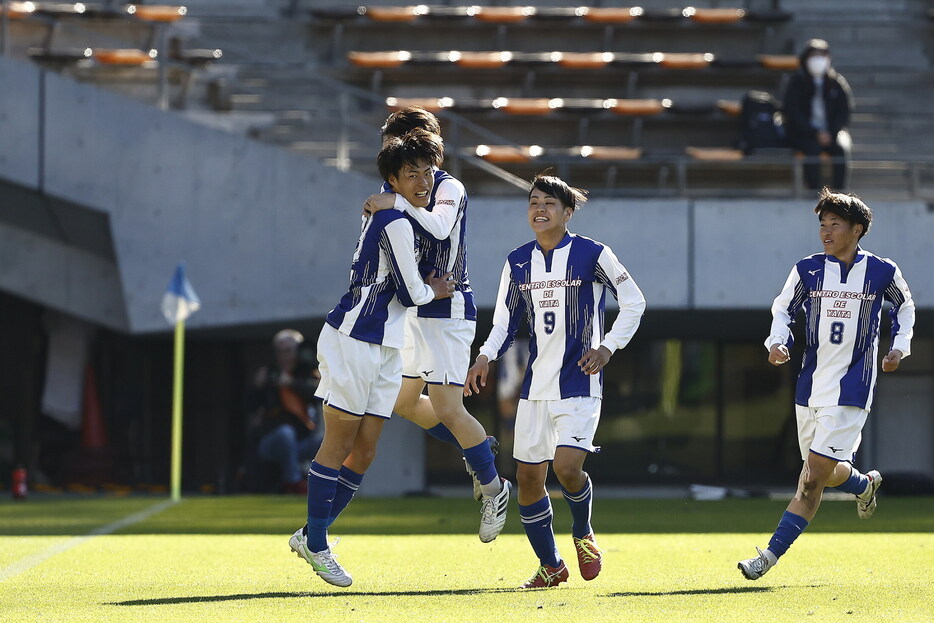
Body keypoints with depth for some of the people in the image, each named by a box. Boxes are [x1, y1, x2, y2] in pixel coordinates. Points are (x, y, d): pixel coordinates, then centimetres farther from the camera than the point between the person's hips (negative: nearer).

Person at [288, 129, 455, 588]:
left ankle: (310, 535, 16)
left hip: (384, 348, 10)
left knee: (365, 448, 7)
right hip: (353, 340, -10)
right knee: (340, 442, -4)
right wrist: (434, 290, 7)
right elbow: (411, 292, -12)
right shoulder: (395, 222, -15)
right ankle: (315, 544, 3)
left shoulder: (387, 216, 15)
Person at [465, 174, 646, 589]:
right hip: (536, 385, 5)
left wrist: (608, 347, -10)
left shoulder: (592, 254, -6)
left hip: (579, 383, -5)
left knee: (567, 467, -20)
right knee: (528, 476, 2)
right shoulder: (518, 262, 8)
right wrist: (486, 357, -2)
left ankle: (583, 532, 11)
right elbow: (504, 321, 15)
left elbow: (633, 303, 1)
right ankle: (550, 565, 19)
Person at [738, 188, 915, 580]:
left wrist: (900, 346, 5)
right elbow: (782, 309, 13)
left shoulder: (882, 272, -2)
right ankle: (865, 484, 47)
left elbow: (904, 306, 17)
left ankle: (770, 556, -12)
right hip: (810, 385, 4)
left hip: (850, 389, -4)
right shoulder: (807, 270, 2)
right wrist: (777, 341, -7)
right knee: (827, 473, 11)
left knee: (816, 475, -12)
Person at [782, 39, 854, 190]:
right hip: (802, 134, -2)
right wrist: (815, 133, -16)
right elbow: (793, 113, -5)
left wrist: (831, 133, -12)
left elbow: (844, 112, 5)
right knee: (812, 148, -34)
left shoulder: (837, 82, 6)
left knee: (841, 148, -29)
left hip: (832, 132, 2)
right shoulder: (797, 82, 1)